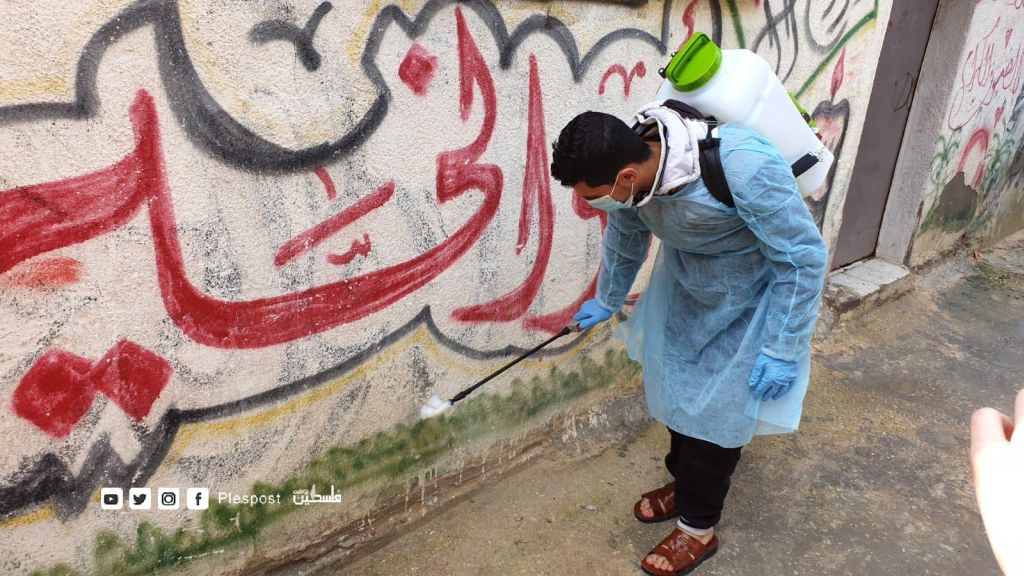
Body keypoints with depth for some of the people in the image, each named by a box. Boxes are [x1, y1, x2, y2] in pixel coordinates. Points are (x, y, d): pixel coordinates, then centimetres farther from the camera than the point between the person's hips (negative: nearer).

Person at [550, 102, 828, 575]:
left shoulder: (742, 169, -40)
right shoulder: (632, 167, -20)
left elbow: (805, 256, -26)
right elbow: (624, 239, 3)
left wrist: (783, 349, -21)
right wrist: (607, 300, 19)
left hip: (751, 296, -6)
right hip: (687, 285, 6)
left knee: (718, 405, 1)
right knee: (678, 388, 15)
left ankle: (698, 527, 21)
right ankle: (684, 485, 39)